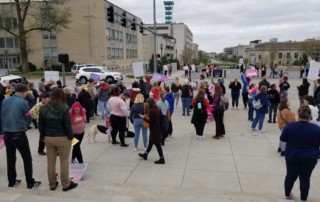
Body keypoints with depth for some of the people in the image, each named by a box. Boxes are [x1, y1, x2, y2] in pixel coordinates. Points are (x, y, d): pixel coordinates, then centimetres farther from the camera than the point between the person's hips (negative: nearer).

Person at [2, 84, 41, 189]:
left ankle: (12, 181, 28)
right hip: (19, 134, -6)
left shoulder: (4, 101, 4)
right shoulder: (23, 102, -13)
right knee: (27, 158, 5)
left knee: (10, 158, 17)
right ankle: (30, 182, 10)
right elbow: (28, 119, -6)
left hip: (7, 134, 6)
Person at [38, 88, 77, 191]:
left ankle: (52, 184, 26)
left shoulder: (43, 109, -1)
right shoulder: (64, 109, -14)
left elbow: (41, 126, 4)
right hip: (62, 138, -4)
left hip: (48, 138, 4)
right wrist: (71, 137, -1)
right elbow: (68, 126, -14)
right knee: (64, 162, 7)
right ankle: (66, 184, 17)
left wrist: (44, 136, 15)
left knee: (51, 162, 13)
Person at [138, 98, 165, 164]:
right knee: (151, 142, 22)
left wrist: (143, 118, -9)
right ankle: (145, 154, 40)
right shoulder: (158, 109, 4)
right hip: (158, 128, 9)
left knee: (157, 144, -1)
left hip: (154, 130, -9)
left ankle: (162, 159, 7)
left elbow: (150, 121, -21)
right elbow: (160, 118, 9)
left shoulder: (151, 111, -22)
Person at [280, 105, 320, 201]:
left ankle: (287, 194, 31)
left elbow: (282, 138, -2)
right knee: (305, 178, 12)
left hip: (292, 157, 0)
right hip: (309, 158, 0)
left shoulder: (290, 126, -14)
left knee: (291, 176, 16)